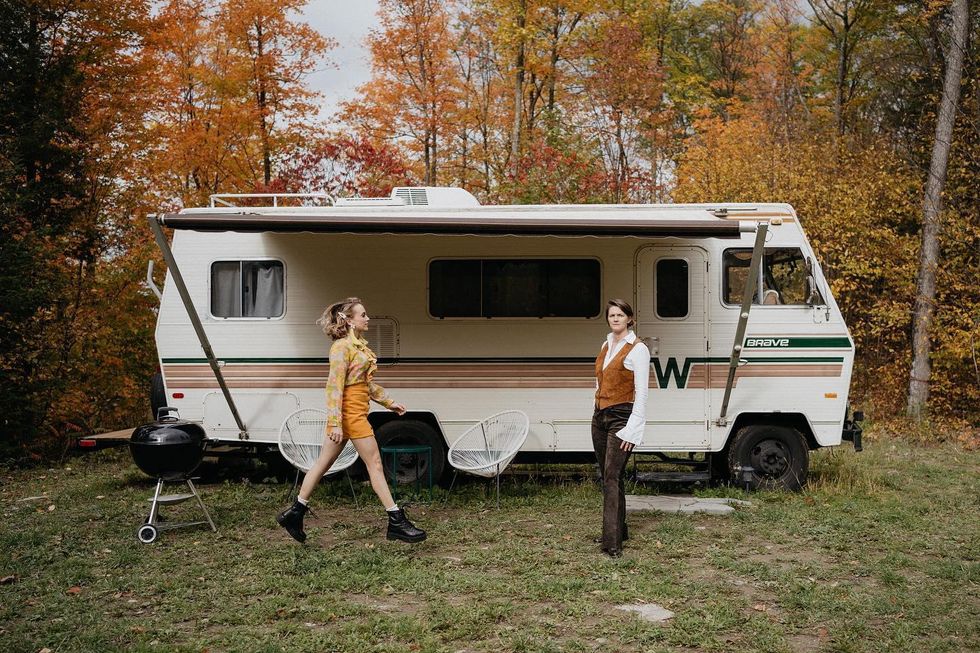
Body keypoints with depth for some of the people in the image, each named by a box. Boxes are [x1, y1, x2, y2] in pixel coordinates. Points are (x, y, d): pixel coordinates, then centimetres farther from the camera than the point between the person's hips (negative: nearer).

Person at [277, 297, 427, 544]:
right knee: (375, 464, -4)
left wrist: (388, 402, 23)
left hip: (355, 412, 9)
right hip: (350, 411, -9)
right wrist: (335, 424, -23)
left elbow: (367, 382, 24)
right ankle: (396, 522, 1)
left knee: (323, 463, 13)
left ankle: (295, 512, 20)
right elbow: (334, 386, -19)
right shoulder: (342, 347, -14)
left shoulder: (358, 345, 15)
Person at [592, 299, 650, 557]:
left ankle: (613, 542, -15)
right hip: (600, 416, 8)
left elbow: (641, 392, -13)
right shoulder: (606, 345, 13)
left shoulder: (637, 349, -10)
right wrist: (599, 412, 17)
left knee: (612, 477, -14)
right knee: (607, 476, 11)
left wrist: (633, 429, -17)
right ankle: (617, 530, 22)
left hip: (621, 417, -8)